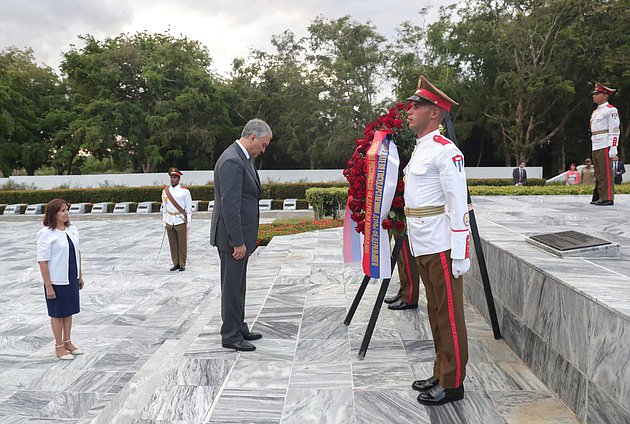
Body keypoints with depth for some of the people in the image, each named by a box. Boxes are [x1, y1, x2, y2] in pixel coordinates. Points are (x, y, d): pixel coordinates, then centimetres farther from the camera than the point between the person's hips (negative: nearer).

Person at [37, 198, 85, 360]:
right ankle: (59, 347, 22)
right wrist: (48, 286, -18)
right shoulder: (46, 234, -17)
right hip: (57, 281, -6)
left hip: (72, 279, 6)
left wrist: (80, 275, 12)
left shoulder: (72, 229, 3)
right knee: (57, 314, 8)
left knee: (69, 311, 17)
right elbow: (42, 261, -18)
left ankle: (67, 342, 32)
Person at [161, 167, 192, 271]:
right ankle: (175, 264, 16)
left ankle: (182, 264, 9)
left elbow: (189, 208, -5)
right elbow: (164, 207, 12)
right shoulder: (165, 191, 7)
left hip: (181, 221, -4)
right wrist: (164, 221, 9)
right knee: (172, 244, 8)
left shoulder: (184, 191, -5)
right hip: (169, 222, 4)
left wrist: (188, 222, -8)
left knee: (182, 244, 1)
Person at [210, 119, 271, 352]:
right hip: (232, 236, -10)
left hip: (241, 233, 10)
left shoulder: (244, 158, 12)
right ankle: (230, 336, 13)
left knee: (238, 285, 18)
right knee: (232, 286, 1)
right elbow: (229, 205, -24)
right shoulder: (231, 161, -20)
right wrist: (238, 242, -22)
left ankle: (239, 328, 29)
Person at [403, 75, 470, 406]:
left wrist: (460, 253, -19)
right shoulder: (419, 149, 16)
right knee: (435, 313, 17)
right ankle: (440, 374, 30)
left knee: (449, 316, 2)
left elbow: (458, 205, -17)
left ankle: (452, 384, 14)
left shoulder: (445, 151, -13)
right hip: (422, 248, 9)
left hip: (441, 248, -9)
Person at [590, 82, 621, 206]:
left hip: (605, 146, -8)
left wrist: (613, 147, -18)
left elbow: (615, 130, -12)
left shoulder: (610, 110, -5)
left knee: (606, 172, -9)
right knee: (598, 173, 11)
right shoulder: (595, 112, 20)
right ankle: (598, 197, 16)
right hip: (595, 147, 8)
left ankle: (608, 198, -8)